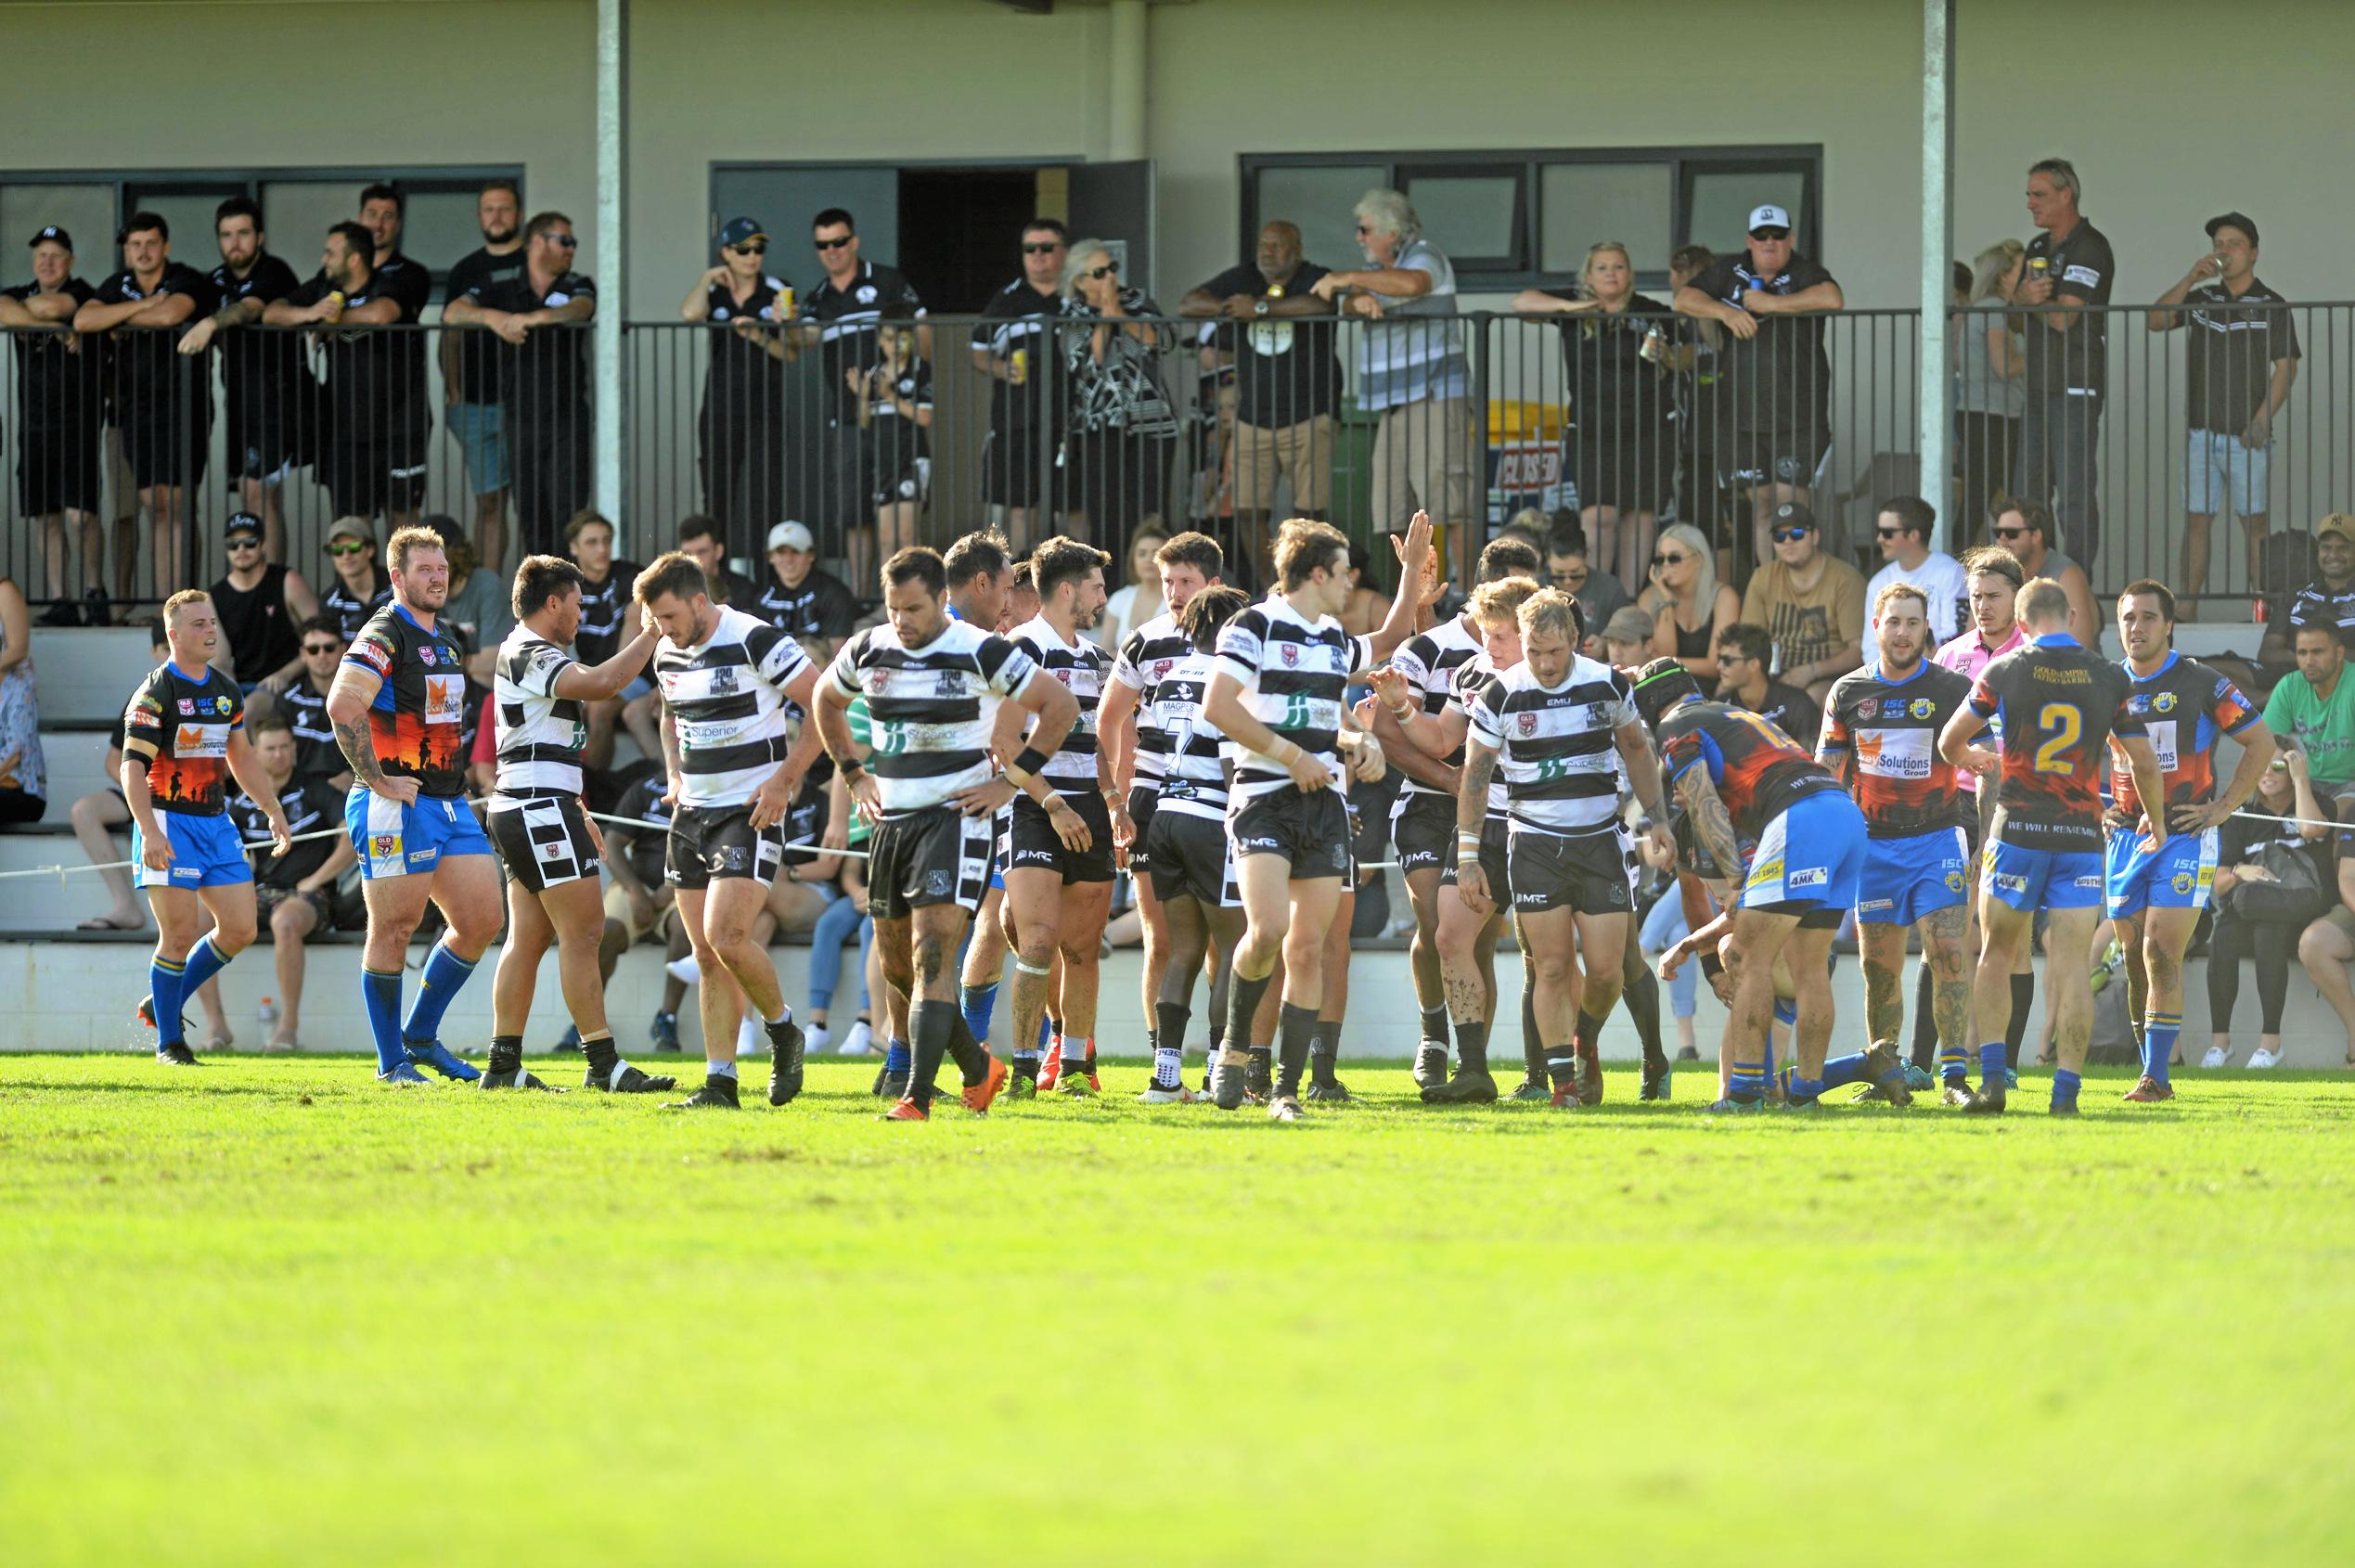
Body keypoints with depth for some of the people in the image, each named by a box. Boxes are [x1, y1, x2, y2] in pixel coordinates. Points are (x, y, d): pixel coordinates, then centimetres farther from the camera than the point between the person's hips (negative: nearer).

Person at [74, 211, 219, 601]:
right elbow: (82, 321, -5)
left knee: (176, 501, -11)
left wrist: (120, 322, -8)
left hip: (181, 401, -5)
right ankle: (162, 601, 3)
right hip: (135, 405, 5)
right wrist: (141, 305, -11)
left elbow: (171, 314, -26)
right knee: (154, 506, 3)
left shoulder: (186, 281, -4)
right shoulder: (118, 286, 12)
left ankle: (179, 599, -12)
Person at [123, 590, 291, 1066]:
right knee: (179, 933, -10)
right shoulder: (155, 693, -11)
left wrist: (274, 812, 21)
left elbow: (241, 758, 24)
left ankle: (163, 1003, 20)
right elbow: (132, 766, -17)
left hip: (216, 823, 7)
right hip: (168, 824, -7)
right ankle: (168, 1041, 5)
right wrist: (150, 832, -29)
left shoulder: (226, 691, 11)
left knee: (240, 928, 2)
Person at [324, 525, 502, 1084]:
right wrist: (378, 781, -24)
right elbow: (343, 705, -27)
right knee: (394, 929, -3)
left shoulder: (442, 639, 18)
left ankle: (420, 1036, 17)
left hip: (450, 803, 9)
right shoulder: (385, 635, -12)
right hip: (398, 807, -9)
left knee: (481, 919, 5)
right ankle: (393, 1060, 4)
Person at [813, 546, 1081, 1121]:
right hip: (890, 820, 6)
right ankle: (976, 1068, 29)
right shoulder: (867, 652, 5)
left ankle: (917, 1096, -23)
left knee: (932, 956, -18)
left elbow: (1061, 705, -4)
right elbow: (826, 700, 26)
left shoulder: (981, 653, -10)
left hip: (955, 816, -6)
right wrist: (854, 774, 17)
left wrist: (1012, 781, -7)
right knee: (896, 964, 9)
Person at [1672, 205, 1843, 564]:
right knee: (1761, 507, 8)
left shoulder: (1805, 272, -1)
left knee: (1790, 506, -12)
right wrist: (1725, 312, -15)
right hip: (1744, 419, 4)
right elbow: (1685, 299, 4)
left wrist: (1770, 304, -16)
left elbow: (1833, 299, -21)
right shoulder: (1729, 272, 12)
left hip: (1797, 419, -4)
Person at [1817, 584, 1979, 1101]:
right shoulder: (1848, 693, 7)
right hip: (1872, 842, 3)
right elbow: (1825, 774, 12)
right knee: (1879, 965, 4)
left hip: (1937, 840, -3)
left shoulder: (1954, 690, -1)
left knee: (1948, 953, -14)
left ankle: (1954, 1074, -16)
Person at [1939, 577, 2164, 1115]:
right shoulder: (2111, 678, 1)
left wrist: (1968, 758, 34)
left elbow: (1949, 741, 9)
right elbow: (2143, 758, 5)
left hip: (2018, 829, -1)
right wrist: (2156, 820, 22)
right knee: (2072, 960, 1)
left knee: (1997, 952, 11)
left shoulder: (2004, 671, -1)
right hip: (2081, 836, 1)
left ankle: (1992, 1078, -1)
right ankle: (2066, 1087, -6)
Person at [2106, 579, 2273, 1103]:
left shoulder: (2201, 684, -5)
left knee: (2161, 956, -14)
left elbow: (2260, 742, 1)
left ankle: (2156, 1076, -14)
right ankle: (2154, 1073, 16)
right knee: (2136, 961, 5)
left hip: (2186, 838, -4)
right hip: (2125, 838, 4)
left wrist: (2223, 808, -5)